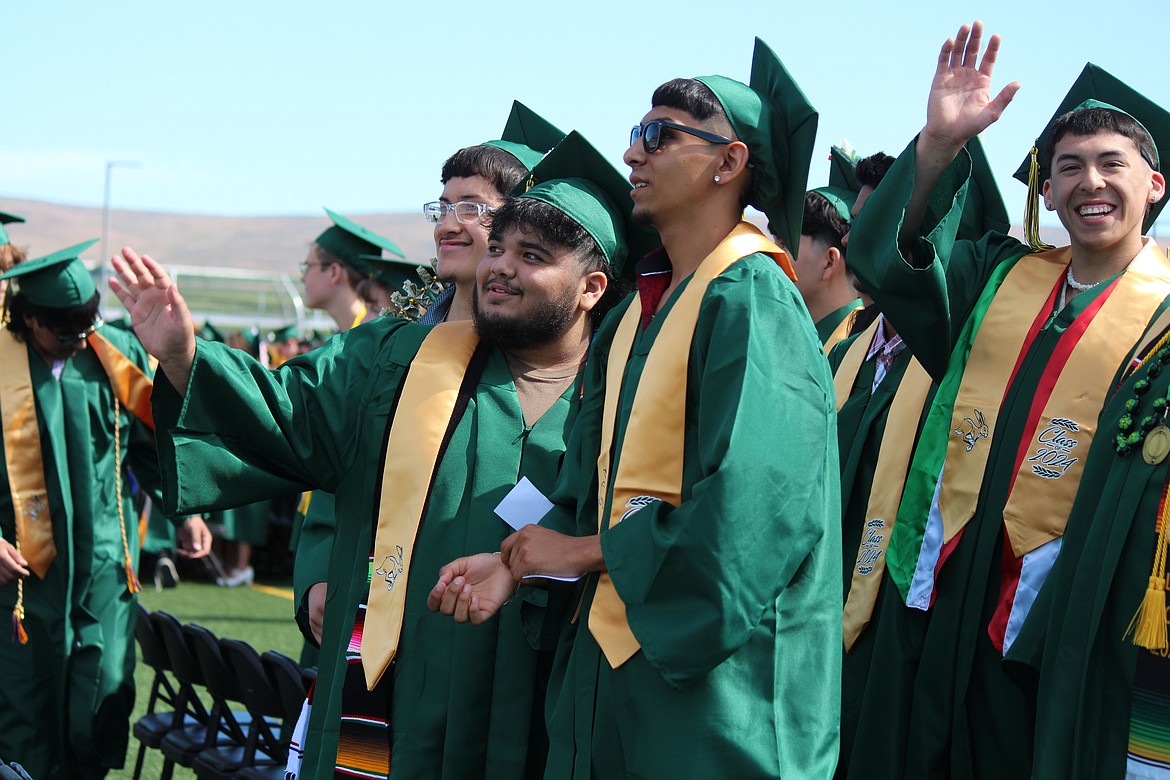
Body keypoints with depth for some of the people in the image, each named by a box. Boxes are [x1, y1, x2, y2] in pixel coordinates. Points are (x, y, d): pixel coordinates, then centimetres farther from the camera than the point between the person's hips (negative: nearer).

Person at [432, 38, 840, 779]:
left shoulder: (752, 300, -13)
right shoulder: (636, 313, 12)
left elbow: (747, 502, -23)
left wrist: (587, 551, -12)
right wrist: (517, 563, -2)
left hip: (709, 669, -8)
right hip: (612, 649, 8)